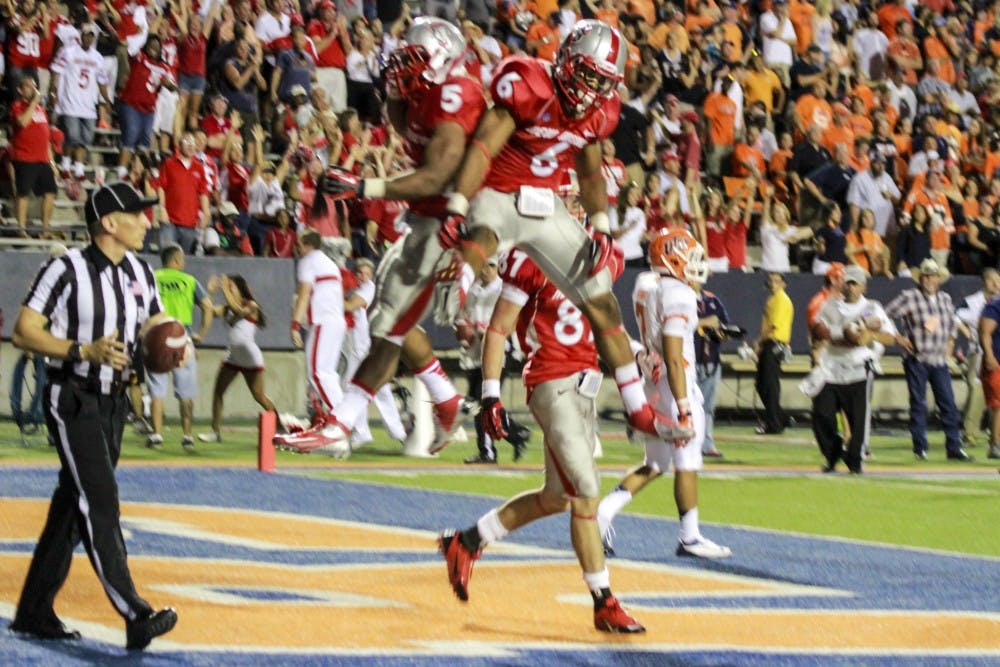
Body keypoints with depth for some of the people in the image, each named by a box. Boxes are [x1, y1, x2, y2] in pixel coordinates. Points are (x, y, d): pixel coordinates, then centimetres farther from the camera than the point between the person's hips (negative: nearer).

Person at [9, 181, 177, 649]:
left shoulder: (139, 273, 8)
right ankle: (135, 616, -21)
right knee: (100, 505, -14)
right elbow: (24, 331, -15)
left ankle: (34, 611, 21)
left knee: (72, 507, 12)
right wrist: (84, 351, -26)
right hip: (72, 403, -8)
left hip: (113, 402, 8)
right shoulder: (66, 271, -14)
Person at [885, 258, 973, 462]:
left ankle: (954, 447, 5)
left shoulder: (945, 299, 11)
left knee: (948, 404, 1)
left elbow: (952, 322, 29)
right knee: (918, 405, -1)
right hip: (917, 360, -5)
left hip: (940, 361, 5)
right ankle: (920, 449, 5)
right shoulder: (910, 297, -6)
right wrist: (898, 338, -8)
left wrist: (950, 342, 18)